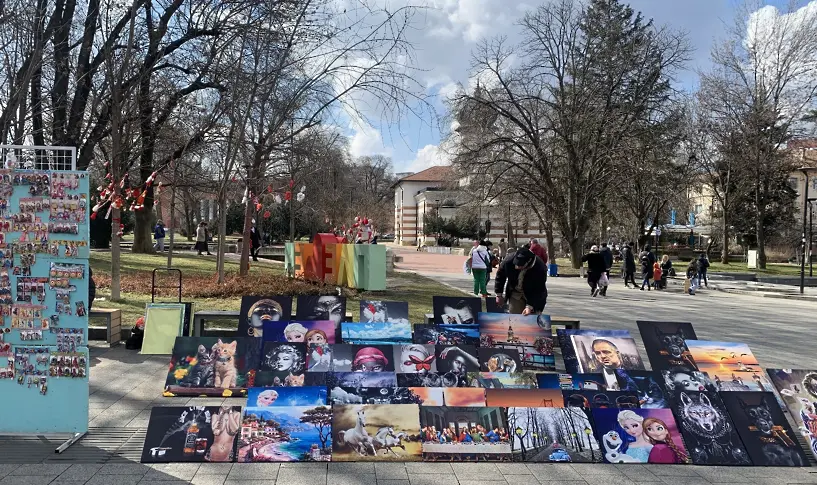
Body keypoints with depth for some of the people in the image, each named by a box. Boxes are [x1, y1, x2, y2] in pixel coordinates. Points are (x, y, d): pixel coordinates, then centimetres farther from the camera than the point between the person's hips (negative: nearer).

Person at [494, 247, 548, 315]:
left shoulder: (540, 269, -32)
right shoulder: (509, 260, -25)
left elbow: (539, 291, -25)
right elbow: (500, 276, -6)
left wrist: (530, 306, -36)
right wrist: (499, 294, -2)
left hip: (533, 296, -2)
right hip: (515, 293, 2)